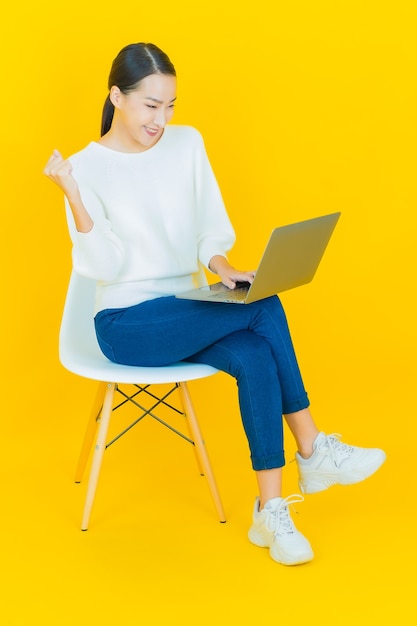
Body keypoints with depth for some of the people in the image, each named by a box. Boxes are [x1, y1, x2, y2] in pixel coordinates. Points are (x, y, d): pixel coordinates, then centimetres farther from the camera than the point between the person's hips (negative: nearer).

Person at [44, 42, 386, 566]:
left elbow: (212, 228, 9)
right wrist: (72, 194, -25)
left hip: (185, 315, 5)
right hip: (127, 324, -4)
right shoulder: (87, 168, -6)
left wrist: (219, 265, -12)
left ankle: (270, 512, -19)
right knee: (264, 309, -24)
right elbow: (104, 265, -14)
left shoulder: (187, 144, 5)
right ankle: (312, 452, -12)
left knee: (255, 357, -27)